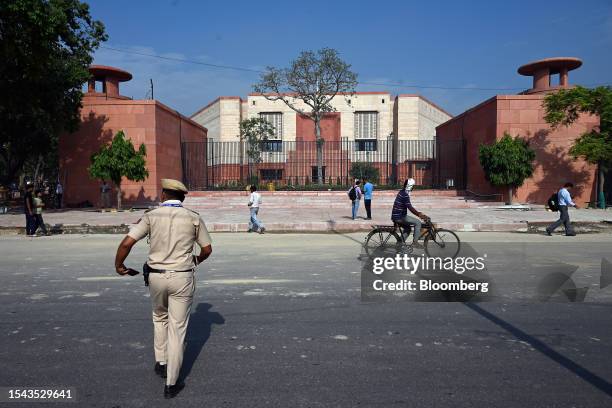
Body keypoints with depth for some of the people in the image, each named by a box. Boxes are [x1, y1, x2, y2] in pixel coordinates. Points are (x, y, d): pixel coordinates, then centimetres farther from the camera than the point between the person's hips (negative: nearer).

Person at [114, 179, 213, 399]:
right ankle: (171, 384, 12)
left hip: (156, 276, 1)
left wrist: (118, 265, 6)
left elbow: (127, 243, -11)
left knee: (160, 318, 28)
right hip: (182, 278, -1)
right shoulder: (193, 217, -2)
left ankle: (161, 362, 35)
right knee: (177, 328, 6)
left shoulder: (151, 216, -3)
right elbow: (207, 249, 3)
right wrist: (197, 260, 24)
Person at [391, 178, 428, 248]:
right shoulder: (405, 195, -17)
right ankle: (415, 242, -3)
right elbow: (410, 208, -23)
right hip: (399, 217, -10)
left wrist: (418, 213, 17)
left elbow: (410, 207, 20)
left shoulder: (402, 192, 14)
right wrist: (419, 215, -19)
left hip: (396, 216, 10)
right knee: (418, 222, -6)